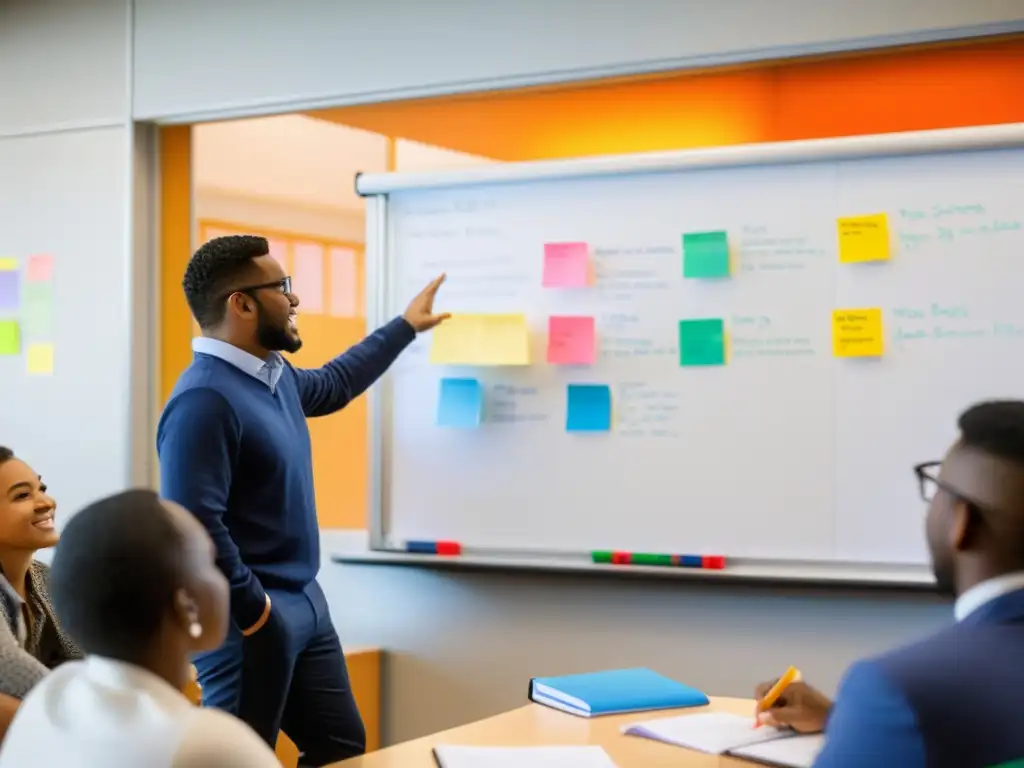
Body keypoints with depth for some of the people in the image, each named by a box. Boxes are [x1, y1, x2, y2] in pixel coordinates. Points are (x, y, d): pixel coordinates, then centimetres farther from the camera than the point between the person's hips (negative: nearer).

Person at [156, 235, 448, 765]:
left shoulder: (276, 374, 8)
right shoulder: (205, 398, -23)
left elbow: (333, 384, 32)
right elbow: (193, 527, -29)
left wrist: (405, 327, 39)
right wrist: (254, 611, -21)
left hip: (306, 602, 10)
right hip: (255, 616, -10)